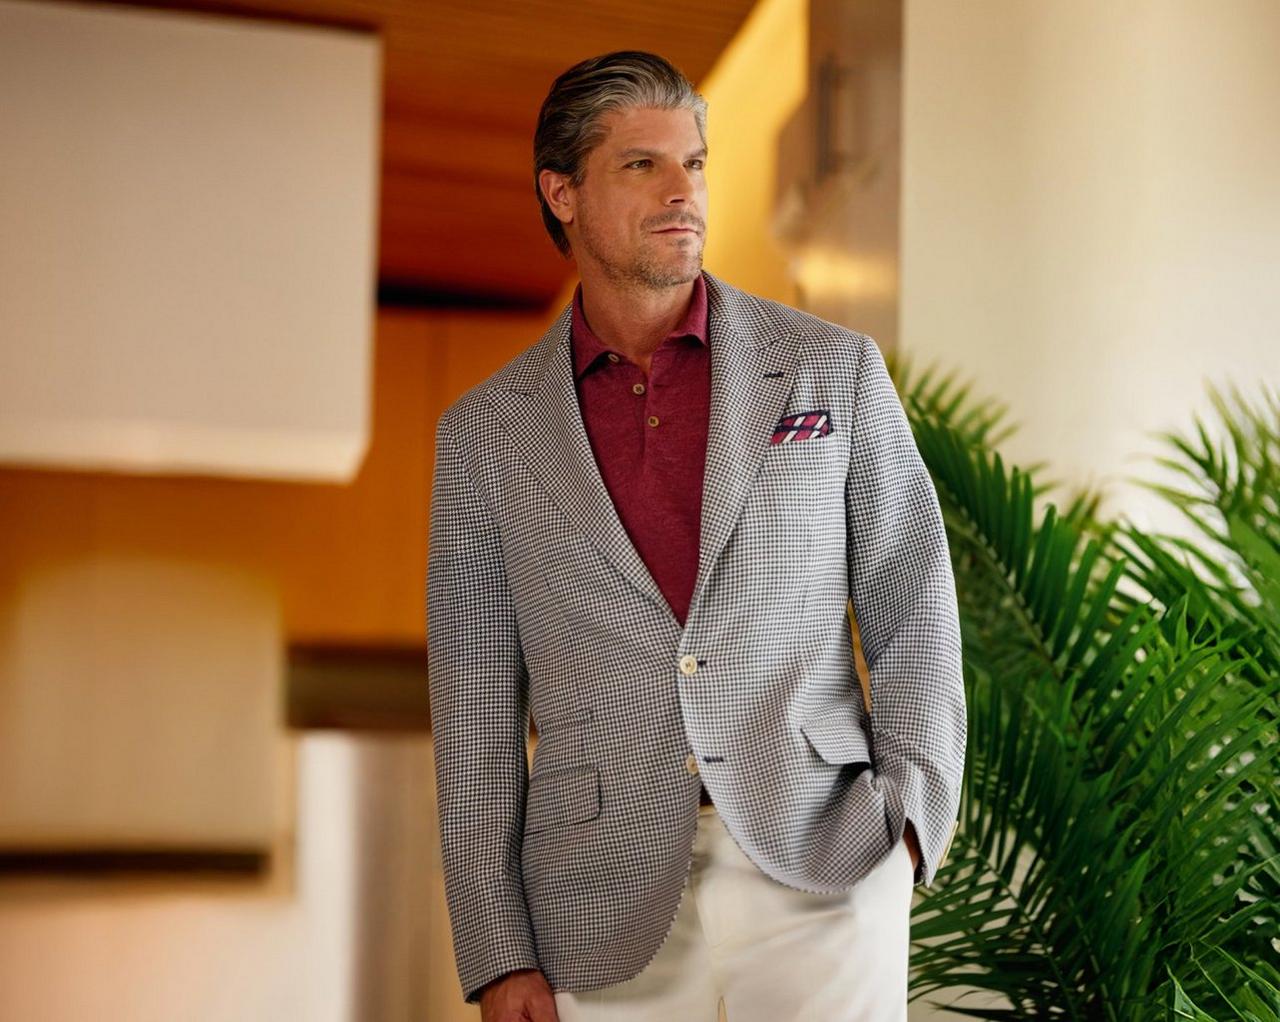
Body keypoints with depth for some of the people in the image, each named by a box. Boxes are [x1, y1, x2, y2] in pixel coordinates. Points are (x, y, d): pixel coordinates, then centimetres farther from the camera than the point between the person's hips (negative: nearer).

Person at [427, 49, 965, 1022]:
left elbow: (912, 612, 7)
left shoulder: (834, 368, 5)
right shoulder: (486, 432, 7)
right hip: (608, 903, 1)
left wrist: (910, 823, -7)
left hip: (820, 871, -1)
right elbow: (476, 704, 7)